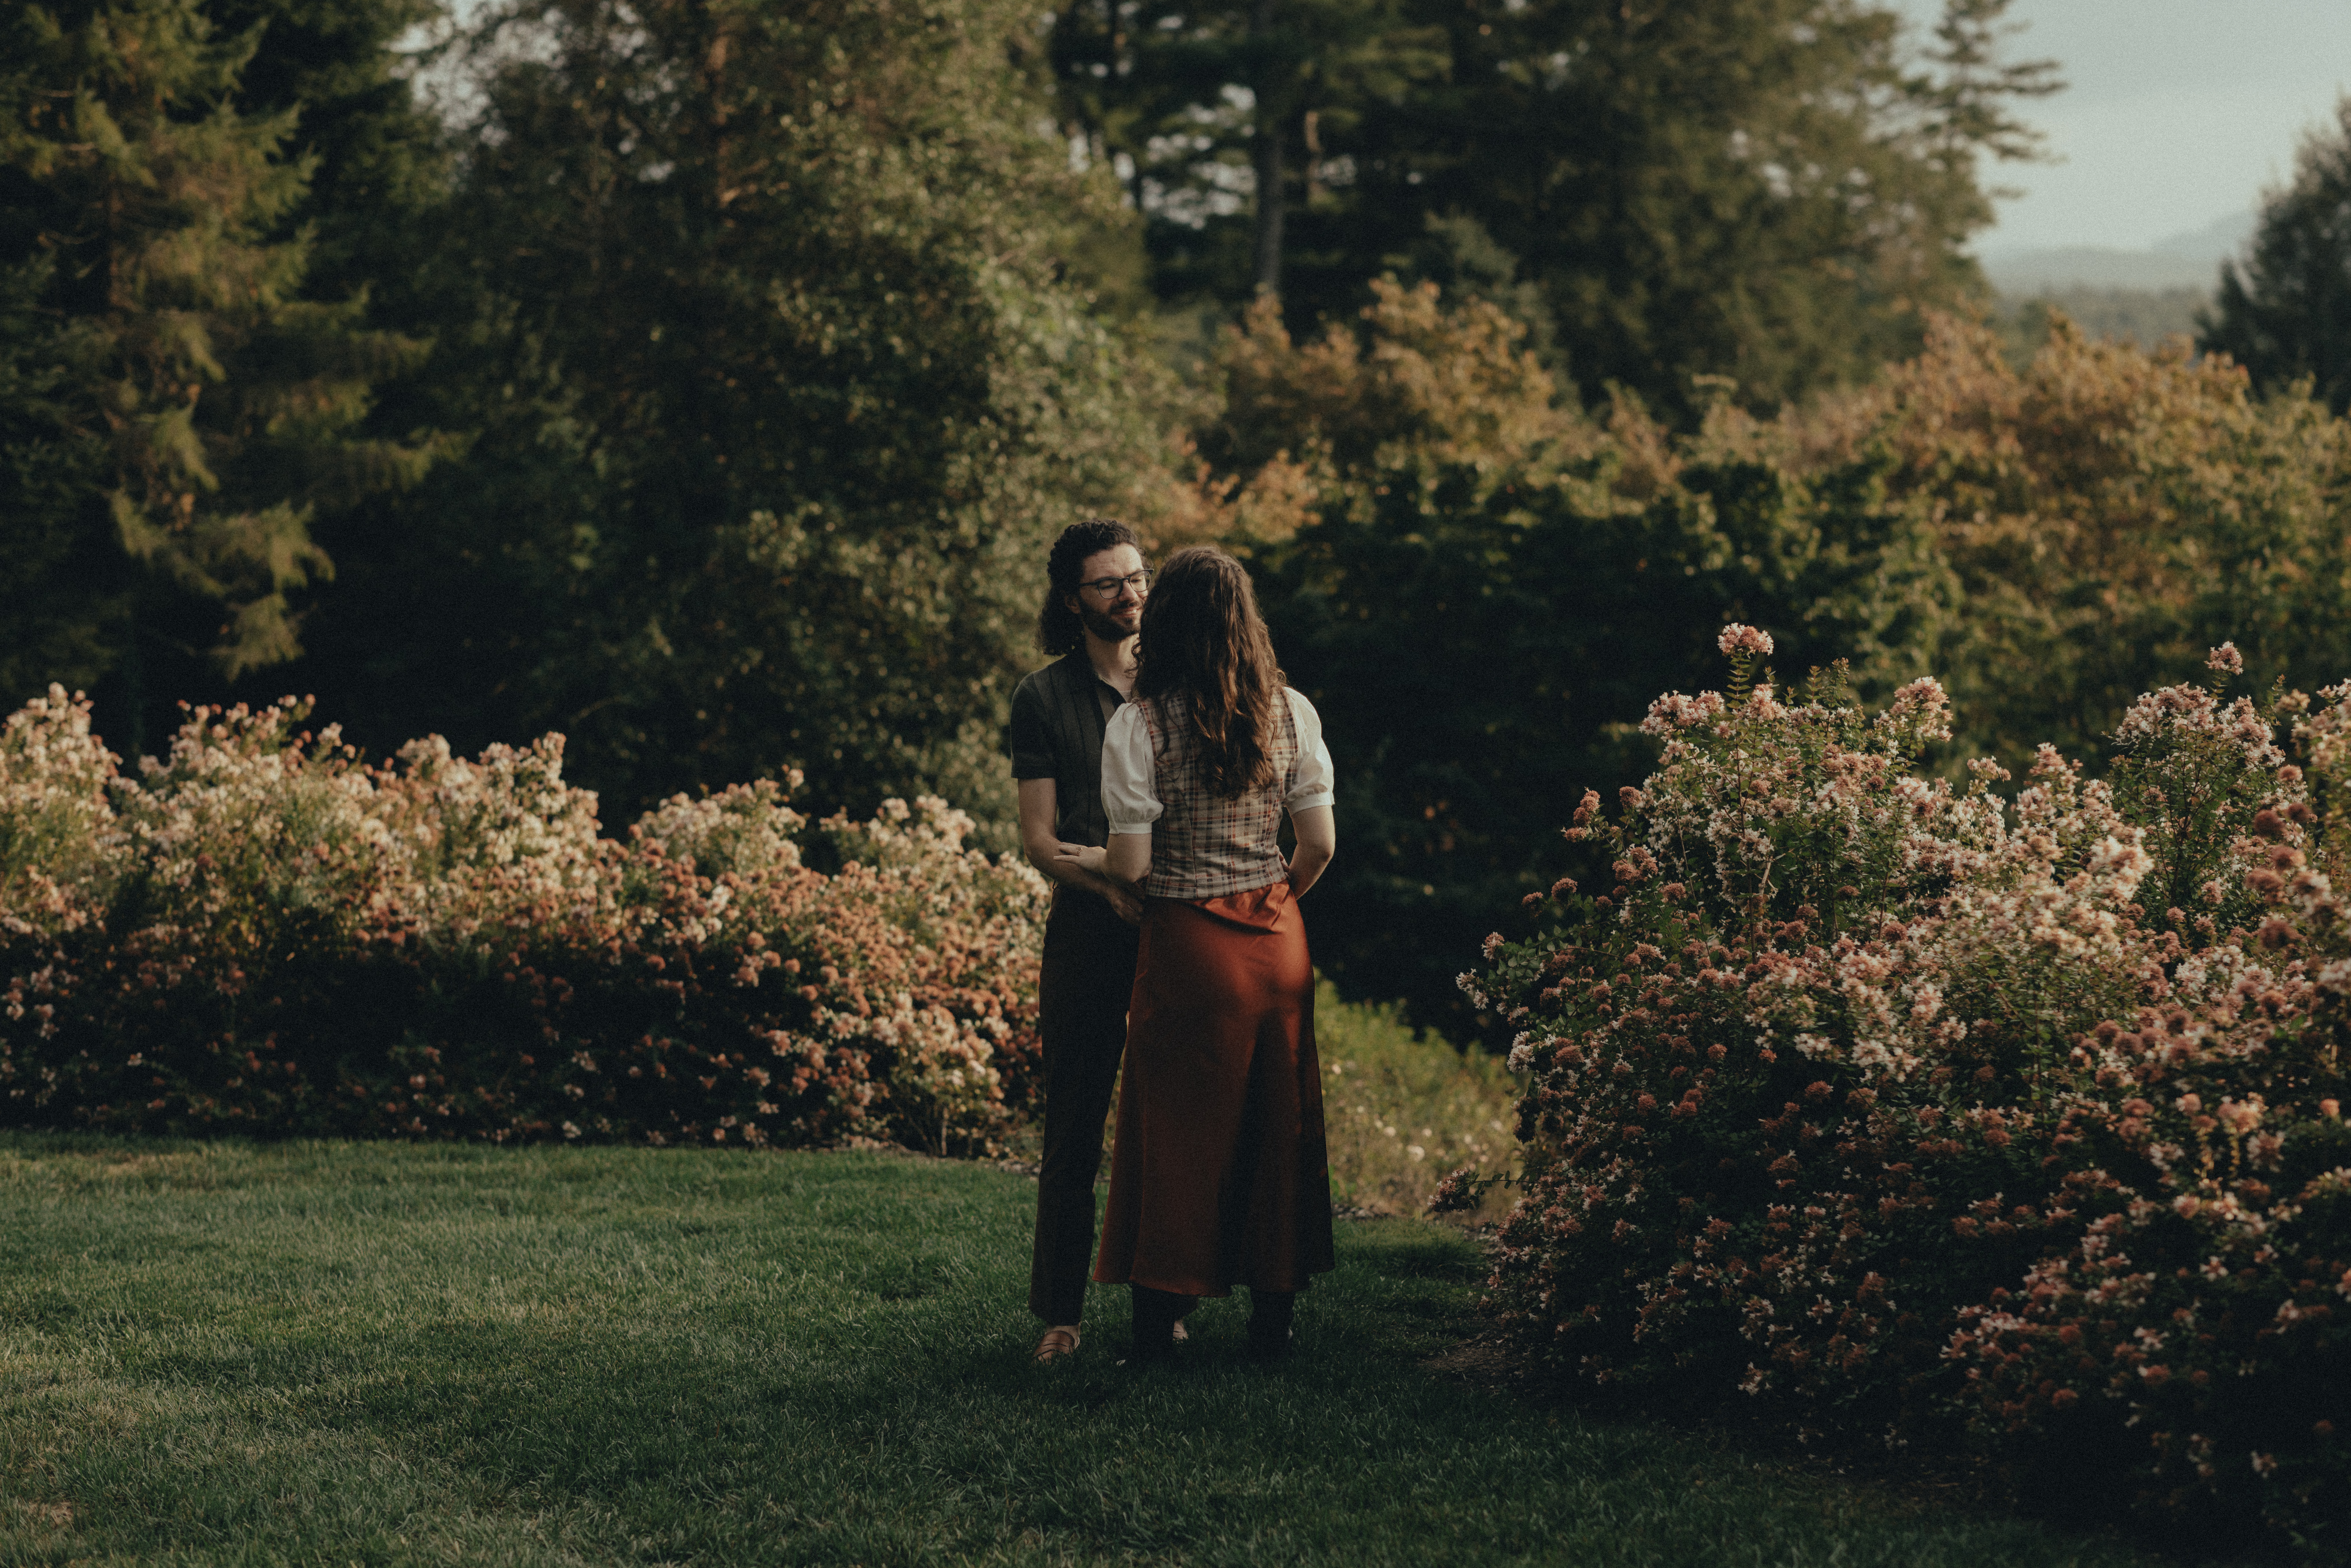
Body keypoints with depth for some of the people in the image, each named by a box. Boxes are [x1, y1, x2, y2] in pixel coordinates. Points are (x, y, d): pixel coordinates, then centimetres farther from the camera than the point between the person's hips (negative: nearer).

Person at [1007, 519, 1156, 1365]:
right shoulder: (1045, 698, 4)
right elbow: (1040, 838, 1)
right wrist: (1110, 884, -17)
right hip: (1089, 927, -2)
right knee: (1075, 1126, 1)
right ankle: (1060, 1310, 8)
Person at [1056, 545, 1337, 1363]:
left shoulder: (1139, 724, -13)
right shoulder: (1290, 712, -1)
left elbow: (1133, 863, -14)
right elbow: (1320, 842, 2)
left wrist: (1089, 857, 7)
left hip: (1187, 943, -4)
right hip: (1278, 939, 4)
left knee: (1177, 1127, 6)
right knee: (1278, 1121, 14)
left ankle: (1160, 1318, 11)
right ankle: (1274, 1311, 21)